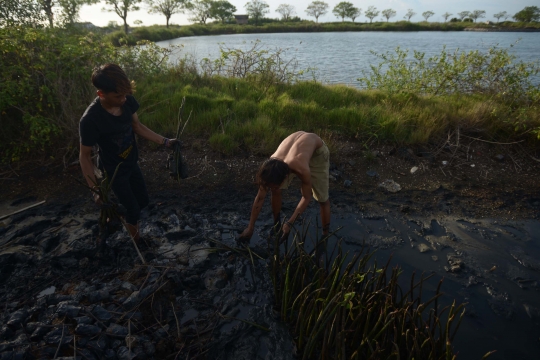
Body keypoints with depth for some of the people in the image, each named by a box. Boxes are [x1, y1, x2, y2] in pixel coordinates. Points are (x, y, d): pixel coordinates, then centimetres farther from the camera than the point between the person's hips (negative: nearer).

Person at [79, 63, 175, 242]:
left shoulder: (127, 101, -19)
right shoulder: (90, 120, -33)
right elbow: (85, 156, -20)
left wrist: (165, 141, -2)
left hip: (131, 163, 6)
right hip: (113, 170, -6)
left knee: (143, 200, 22)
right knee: (134, 211, 7)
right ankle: (137, 240, 37)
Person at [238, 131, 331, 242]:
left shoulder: (301, 169, -45)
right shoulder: (271, 167, -31)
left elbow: (306, 197, -26)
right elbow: (259, 198, -18)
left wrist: (289, 223, -27)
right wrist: (250, 228, -13)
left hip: (318, 150, -3)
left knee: (322, 199, -6)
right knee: (276, 191, -7)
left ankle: (325, 235, 14)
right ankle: (276, 225, 14)